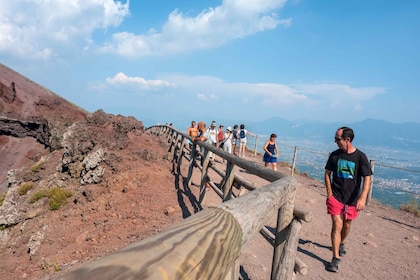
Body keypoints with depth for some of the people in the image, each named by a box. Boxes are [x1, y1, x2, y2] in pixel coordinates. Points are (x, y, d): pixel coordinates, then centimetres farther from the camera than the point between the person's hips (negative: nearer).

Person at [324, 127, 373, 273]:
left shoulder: (360, 157, -10)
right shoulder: (335, 155, -3)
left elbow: (367, 178, -12)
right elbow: (327, 174, 5)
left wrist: (362, 198, -23)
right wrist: (329, 193, -2)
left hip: (352, 199, 0)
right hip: (335, 196, 0)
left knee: (346, 225, 17)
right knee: (337, 224, -9)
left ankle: (341, 243, 47)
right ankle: (335, 258, 1)